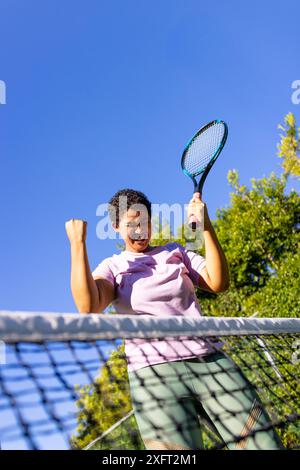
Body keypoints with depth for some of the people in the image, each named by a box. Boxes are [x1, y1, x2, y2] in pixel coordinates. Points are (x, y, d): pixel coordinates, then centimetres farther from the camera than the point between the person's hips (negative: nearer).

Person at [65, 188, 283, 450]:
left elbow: (219, 283, 6)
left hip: (210, 359, 3)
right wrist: (78, 242, -6)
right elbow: (88, 306, -8)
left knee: (264, 443, -6)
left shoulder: (176, 252, 21)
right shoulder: (111, 268, 14)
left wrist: (205, 225, -1)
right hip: (154, 370, -2)